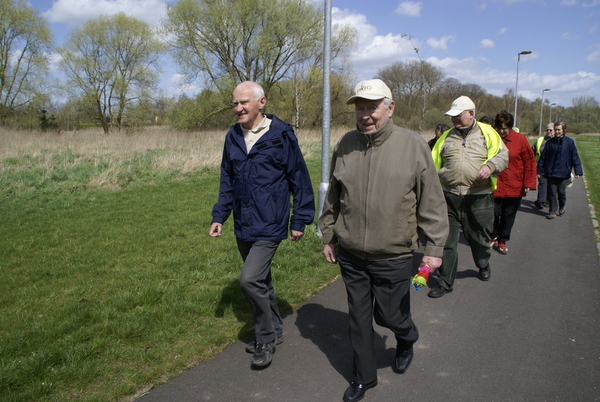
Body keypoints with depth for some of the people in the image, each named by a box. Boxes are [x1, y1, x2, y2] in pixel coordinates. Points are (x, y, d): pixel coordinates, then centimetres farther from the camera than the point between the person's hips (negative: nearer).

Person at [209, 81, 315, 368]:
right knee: (260, 280, 17)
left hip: (269, 225, -6)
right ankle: (274, 329, 37)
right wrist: (219, 216, 11)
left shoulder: (281, 135, -10)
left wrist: (300, 220, -4)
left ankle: (266, 337, 7)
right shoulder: (233, 137, 7)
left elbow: (298, 178, -6)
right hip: (242, 226, 7)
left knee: (250, 279, -15)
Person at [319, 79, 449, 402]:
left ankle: (406, 339, 47)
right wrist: (328, 237, 14)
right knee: (359, 317, 14)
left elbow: (432, 202, -5)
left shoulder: (413, 145, -9)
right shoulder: (346, 145, 0)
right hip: (350, 255, 3)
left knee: (390, 315, 10)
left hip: (394, 257, -3)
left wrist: (434, 247, -5)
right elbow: (333, 197, 11)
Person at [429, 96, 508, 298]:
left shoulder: (487, 133, 4)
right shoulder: (446, 137, 12)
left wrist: (490, 166, -21)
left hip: (479, 197, -1)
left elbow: (502, 154, -1)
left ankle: (483, 265, 46)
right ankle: (445, 282, 12)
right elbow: (434, 163, 14)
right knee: (447, 240, 1)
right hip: (450, 197, 2)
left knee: (479, 237, 15)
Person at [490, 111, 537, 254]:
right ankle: (493, 236, 30)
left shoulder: (520, 139, -3)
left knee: (508, 216, 9)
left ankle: (502, 241, 26)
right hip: (494, 186, 0)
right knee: (494, 213, 3)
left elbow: (530, 162, -1)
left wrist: (528, 183, -6)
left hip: (514, 187, 0)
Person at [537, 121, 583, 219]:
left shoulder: (569, 142, -3)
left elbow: (575, 157, -1)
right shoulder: (550, 142, 2)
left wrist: (578, 171, -5)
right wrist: (539, 170, 7)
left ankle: (562, 206, 34)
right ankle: (553, 211, 13)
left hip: (564, 172, -1)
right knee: (551, 192, 3)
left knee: (561, 191, 6)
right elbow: (543, 157, 7)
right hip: (550, 173, 2)